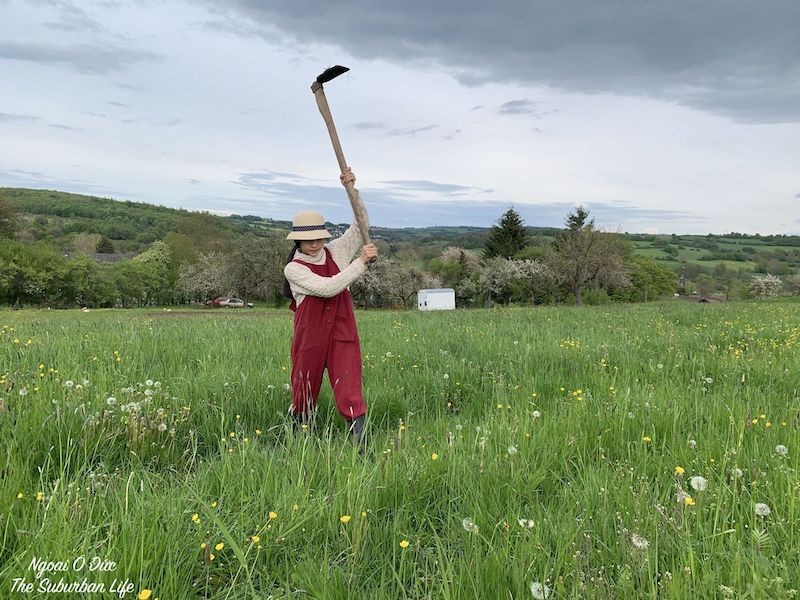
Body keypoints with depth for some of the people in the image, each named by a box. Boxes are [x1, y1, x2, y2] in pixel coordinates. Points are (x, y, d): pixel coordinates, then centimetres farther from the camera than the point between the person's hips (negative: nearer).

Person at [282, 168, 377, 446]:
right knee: (303, 396, 13)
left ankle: (361, 447, -5)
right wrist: (361, 262, -18)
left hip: (343, 336, 2)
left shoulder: (335, 252, 5)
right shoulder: (293, 269, -7)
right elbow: (328, 287, -21)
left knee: (350, 396, -6)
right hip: (310, 339, -2)